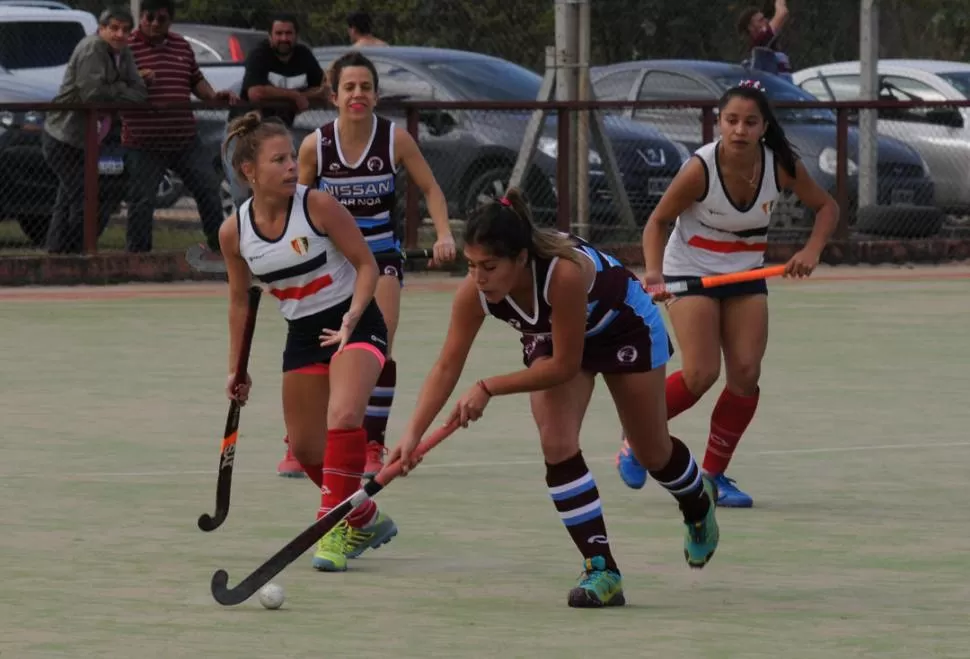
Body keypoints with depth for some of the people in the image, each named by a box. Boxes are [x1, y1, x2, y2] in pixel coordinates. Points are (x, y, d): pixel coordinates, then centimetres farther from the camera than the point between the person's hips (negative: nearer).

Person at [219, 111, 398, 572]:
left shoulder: (317, 206, -18)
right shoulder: (234, 233, -6)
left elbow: (366, 264, -11)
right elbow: (239, 299, 9)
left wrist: (353, 317, -26)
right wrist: (237, 368, 11)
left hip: (354, 324, -5)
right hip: (302, 334, 5)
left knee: (343, 417, -28)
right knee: (305, 447, 10)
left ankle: (334, 530, -19)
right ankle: (366, 520, 33)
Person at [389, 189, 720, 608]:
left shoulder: (564, 273, -45)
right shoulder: (474, 292, -30)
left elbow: (565, 365, -36)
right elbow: (447, 366, -23)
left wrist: (489, 389, -36)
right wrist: (414, 433, -32)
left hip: (626, 326, -4)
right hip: (553, 338, 4)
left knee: (652, 452, 12)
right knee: (556, 444, -18)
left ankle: (698, 503, 47)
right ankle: (601, 570, -12)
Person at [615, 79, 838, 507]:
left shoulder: (781, 166, -14)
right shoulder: (701, 168, -24)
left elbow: (826, 207, 0)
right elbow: (658, 221, -14)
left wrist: (811, 252, -17)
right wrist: (653, 272, -30)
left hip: (745, 275, 4)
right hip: (691, 272, -4)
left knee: (746, 374, -8)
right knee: (702, 374, -17)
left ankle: (714, 474, 7)